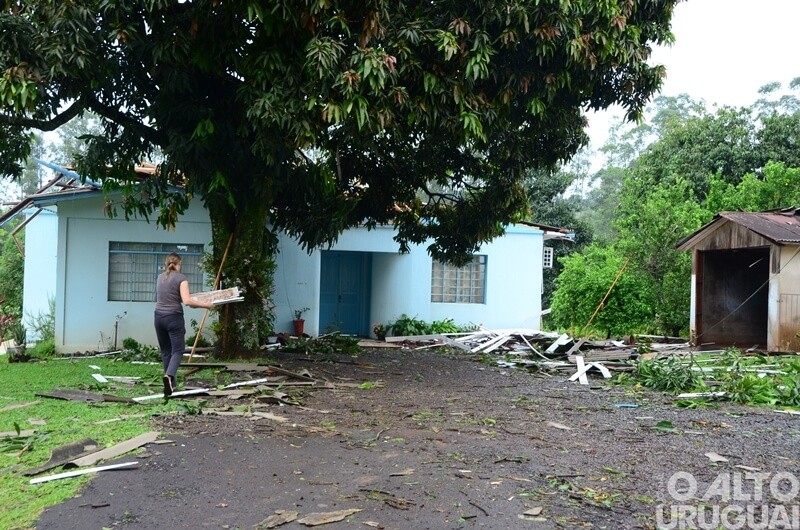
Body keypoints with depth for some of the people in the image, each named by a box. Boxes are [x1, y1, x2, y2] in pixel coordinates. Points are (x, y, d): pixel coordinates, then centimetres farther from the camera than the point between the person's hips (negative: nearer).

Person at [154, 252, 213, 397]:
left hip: (159, 316, 6)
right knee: (178, 349, 0)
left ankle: (171, 383, 19)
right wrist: (205, 305, -10)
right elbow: (187, 301, -19)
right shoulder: (181, 278, -7)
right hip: (174, 317, -6)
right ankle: (169, 375, -26)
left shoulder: (160, 277, 11)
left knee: (165, 350, 13)